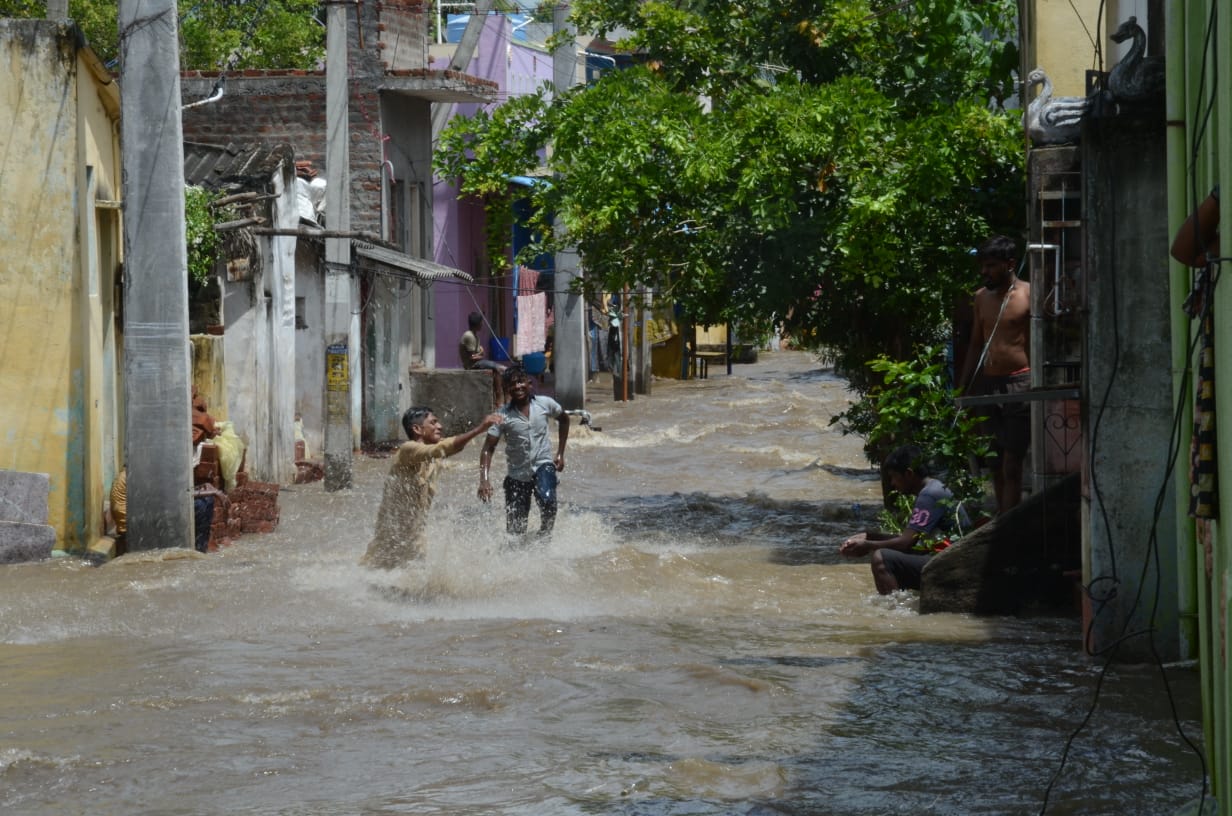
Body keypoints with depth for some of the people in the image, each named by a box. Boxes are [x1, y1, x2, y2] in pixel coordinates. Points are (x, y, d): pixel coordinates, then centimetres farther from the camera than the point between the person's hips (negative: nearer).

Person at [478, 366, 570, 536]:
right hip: (518, 474, 1)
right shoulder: (503, 416, -11)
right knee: (515, 530, 3)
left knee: (547, 500, -32)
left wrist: (560, 453, 11)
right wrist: (484, 480, -25)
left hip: (543, 465, 0)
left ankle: (545, 535, -7)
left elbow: (564, 419, 15)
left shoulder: (545, 404, -6)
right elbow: (488, 448, -12)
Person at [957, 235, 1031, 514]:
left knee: (1011, 461, -8)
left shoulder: (1028, 295, -6)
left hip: (1019, 384, -6)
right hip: (987, 385, 7)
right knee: (995, 461, 11)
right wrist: (962, 388, 18)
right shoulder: (982, 298, 13)